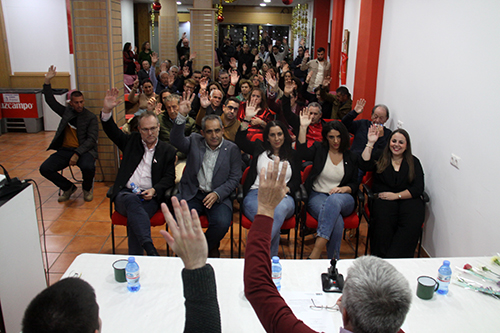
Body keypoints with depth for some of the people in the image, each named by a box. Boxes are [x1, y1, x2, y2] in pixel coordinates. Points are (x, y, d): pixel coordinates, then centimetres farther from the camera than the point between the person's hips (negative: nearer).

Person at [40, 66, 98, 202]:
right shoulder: (67, 112, 14)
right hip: (65, 150, 5)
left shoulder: (91, 117, 0)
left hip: (84, 150, -4)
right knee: (45, 168, -14)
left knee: (88, 167, -35)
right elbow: (51, 101, 16)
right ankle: (68, 187, 10)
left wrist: (77, 154, -20)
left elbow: (91, 139, -8)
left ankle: (87, 188, 1)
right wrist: (47, 81, 4)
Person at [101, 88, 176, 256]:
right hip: (124, 193, 1)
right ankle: (150, 248, -48)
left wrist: (154, 190, -12)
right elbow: (111, 131, 12)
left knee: (134, 219, -33)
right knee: (132, 201, -37)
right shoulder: (132, 141, 20)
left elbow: (169, 177, 7)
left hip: (149, 197, -1)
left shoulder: (168, 150, 15)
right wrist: (106, 110, -7)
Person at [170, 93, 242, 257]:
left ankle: (209, 246, 10)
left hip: (218, 196, 0)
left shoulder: (232, 149, 5)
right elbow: (176, 140, -11)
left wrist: (217, 194, -14)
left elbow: (235, 178, 1)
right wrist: (182, 116, -24)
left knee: (222, 223, -26)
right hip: (192, 193, 1)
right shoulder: (195, 141, 8)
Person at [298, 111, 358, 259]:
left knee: (334, 200, -40)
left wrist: (343, 189, -10)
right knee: (336, 221, -35)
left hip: (343, 198, 1)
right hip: (317, 196, -1)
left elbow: (355, 183, 13)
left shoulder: (351, 157, 13)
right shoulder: (319, 149, 9)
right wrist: (303, 127, -19)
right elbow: (302, 154, -13)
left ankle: (316, 251, -42)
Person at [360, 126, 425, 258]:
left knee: (412, 222, -33)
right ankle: (381, 259, -28)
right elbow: (364, 165, -4)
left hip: (408, 199, 1)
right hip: (384, 200, -1)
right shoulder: (379, 157, 16)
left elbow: (418, 189, 6)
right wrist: (370, 143, -3)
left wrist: (397, 195, -7)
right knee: (383, 218, -35)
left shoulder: (414, 162, 16)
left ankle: (397, 257, -30)